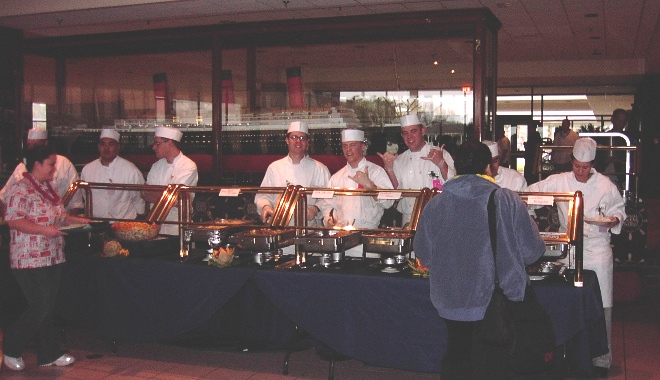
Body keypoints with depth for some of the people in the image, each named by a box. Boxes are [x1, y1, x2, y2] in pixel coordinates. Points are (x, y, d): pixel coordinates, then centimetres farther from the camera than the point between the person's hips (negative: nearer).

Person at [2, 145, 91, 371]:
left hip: (53, 257, 9)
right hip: (30, 259, -8)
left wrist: (77, 221, 9)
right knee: (40, 308, -6)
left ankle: (49, 354, 18)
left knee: (48, 308, 11)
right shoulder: (20, 190, -13)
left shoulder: (48, 188, 15)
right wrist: (45, 230, -26)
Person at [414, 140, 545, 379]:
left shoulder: (434, 205, -4)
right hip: (496, 304, -2)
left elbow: (424, 256, 6)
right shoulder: (507, 201, -11)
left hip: (451, 304, 3)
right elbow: (531, 251, -5)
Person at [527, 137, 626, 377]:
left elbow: (618, 209, 12)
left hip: (597, 249, -1)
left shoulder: (605, 185, 2)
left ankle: (601, 359, 12)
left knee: (600, 306, 0)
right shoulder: (559, 181, 2)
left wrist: (614, 220, -8)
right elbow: (530, 193, 4)